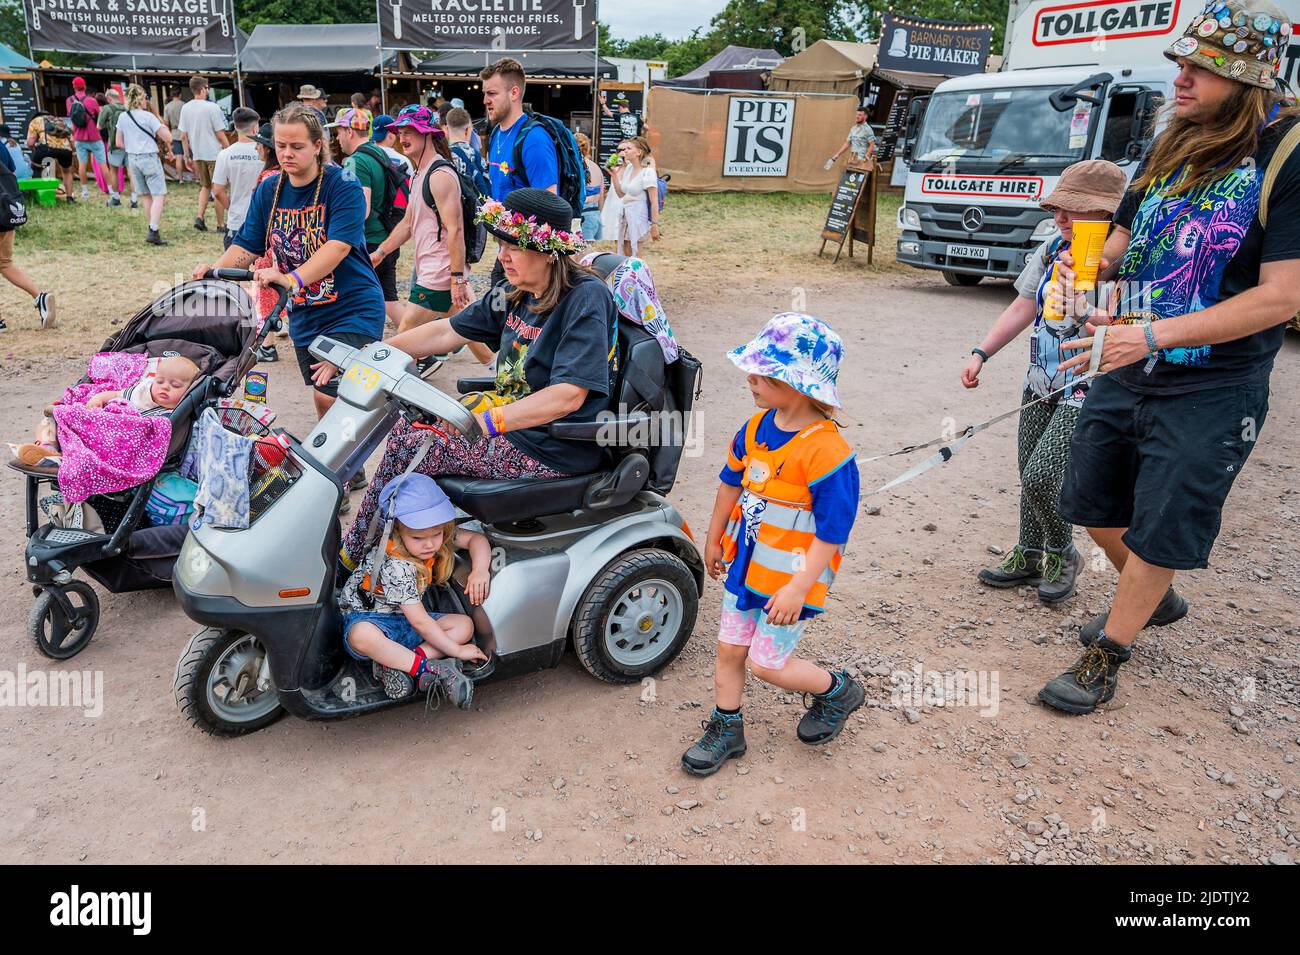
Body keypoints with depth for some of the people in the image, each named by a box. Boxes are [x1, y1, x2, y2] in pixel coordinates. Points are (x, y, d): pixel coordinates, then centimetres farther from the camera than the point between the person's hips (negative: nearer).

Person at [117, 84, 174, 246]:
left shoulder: (122, 117, 6)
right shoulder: (148, 116, -13)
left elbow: (119, 143, 11)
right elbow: (167, 138, -15)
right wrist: (164, 126, 5)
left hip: (132, 159, 7)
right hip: (150, 158, -7)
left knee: (147, 196, 17)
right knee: (159, 196, -7)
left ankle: (153, 230, 22)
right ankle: (153, 231, -20)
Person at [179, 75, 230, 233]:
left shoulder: (185, 108, 4)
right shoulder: (212, 107, -13)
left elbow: (183, 136, 7)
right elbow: (220, 135, -13)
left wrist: (187, 155, 15)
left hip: (197, 154, 5)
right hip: (214, 154, -5)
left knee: (205, 186, 20)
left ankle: (200, 217, 5)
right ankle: (221, 224, 8)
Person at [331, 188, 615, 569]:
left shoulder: (587, 297, -19)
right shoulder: (517, 297, 7)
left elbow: (568, 394, -28)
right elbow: (444, 332, 11)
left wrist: (486, 422, -36)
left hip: (555, 450, -9)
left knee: (408, 447, -12)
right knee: (407, 427, 6)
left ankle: (353, 557, 7)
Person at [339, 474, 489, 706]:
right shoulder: (396, 566, -29)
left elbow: (476, 538, 0)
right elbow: (419, 621, -27)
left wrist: (480, 570, -21)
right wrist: (456, 650, -22)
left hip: (405, 621, 8)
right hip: (367, 618, -7)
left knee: (465, 625, -12)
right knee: (363, 636, -42)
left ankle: (395, 665, -25)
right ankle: (430, 669, -35)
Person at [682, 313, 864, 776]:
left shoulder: (826, 451, -25)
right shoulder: (756, 427, -2)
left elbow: (832, 532, -22)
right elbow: (731, 483, 13)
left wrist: (799, 588, -22)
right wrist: (714, 539, 21)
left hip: (789, 578, -7)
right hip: (745, 564, 7)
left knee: (767, 663, 4)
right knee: (729, 649, 13)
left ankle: (837, 691, 31)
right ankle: (725, 728, 34)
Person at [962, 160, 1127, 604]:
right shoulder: (1051, 251, 5)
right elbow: (1023, 308, 10)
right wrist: (980, 354, 3)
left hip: (1088, 392, -6)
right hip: (1040, 384, 7)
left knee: (1041, 476, -11)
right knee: (1030, 477, 13)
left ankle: (1062, 554, 16)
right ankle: (1029, 555, 33)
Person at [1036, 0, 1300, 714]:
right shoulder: (1170, 148, 5)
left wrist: (1153, 335, -27)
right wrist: (1088, 269, -10)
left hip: (1212, 392, -7)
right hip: (1125, 372, 7)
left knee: (1160, 534, 3)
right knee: (1096, 503, 17)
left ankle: (1106, 658, 20)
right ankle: (1154, 598, 44)